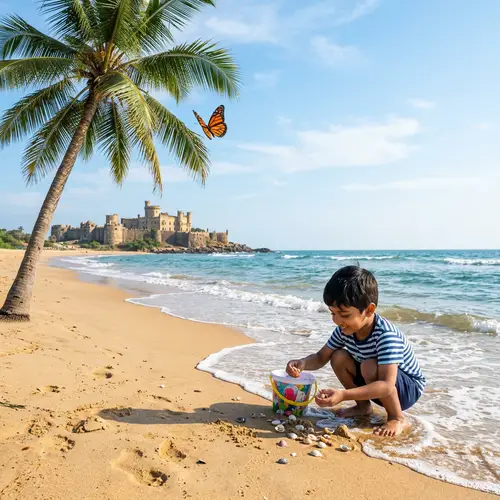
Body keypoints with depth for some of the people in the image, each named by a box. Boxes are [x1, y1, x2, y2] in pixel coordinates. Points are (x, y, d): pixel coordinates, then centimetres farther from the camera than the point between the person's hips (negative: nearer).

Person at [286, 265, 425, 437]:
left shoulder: (386, 334, -35)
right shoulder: (344, 329, -14)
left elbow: (387, 386, -42)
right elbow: (321, 357, -3)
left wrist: (343, 395, -52)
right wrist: (302, 363, -26)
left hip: (409, 387, -6)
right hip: (375, 385, 7)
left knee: (369, 366, -33)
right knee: (338, 358, -15)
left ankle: (398, 419, -9)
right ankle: (364, 406, 7)